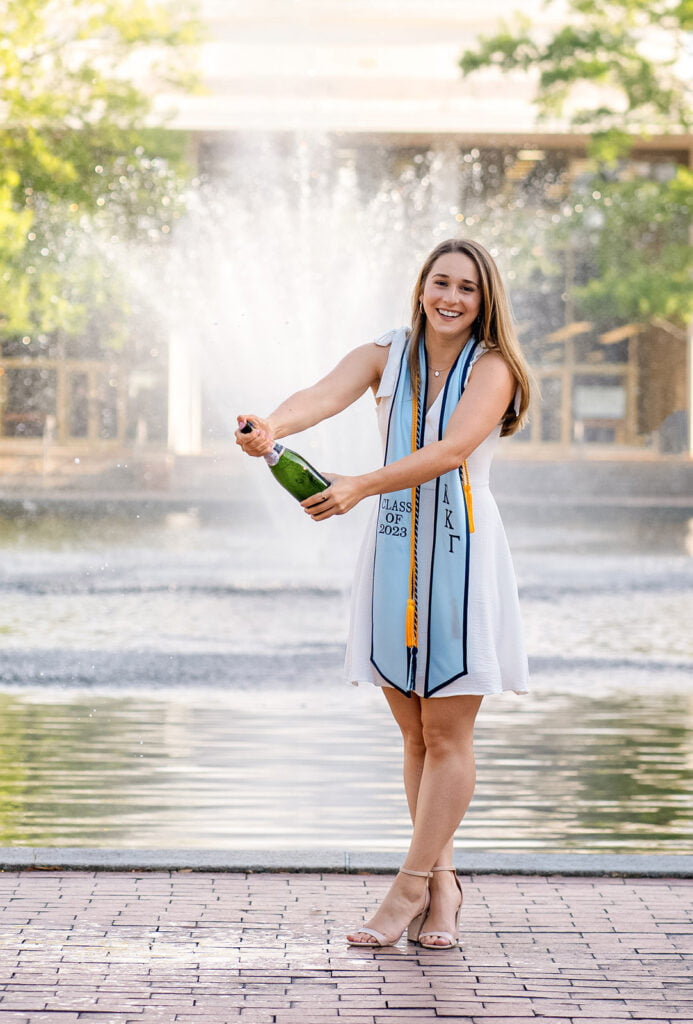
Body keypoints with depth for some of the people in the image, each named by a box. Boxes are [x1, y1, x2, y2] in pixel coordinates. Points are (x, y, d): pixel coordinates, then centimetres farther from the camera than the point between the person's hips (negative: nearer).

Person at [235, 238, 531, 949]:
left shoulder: (492, 368, -5)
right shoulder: (386, 355, 5)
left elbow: (451, 450, -21)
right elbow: (327, 396, -14)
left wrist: (360, 487, -34)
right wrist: (271, 428, -37)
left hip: (462, 551, -3)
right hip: (393, 550, 4)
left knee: (447, 735, -2)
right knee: (415, 734, 7)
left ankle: (411, 888, 2)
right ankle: (442, 886, 15)